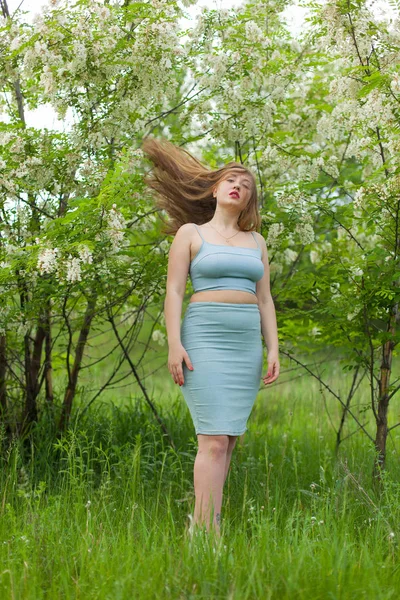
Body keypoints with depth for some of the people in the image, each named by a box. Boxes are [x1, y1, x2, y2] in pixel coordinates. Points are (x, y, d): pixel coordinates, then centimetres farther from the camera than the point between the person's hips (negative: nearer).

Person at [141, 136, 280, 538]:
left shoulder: (256, 242, 17)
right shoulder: (190, 233, 5)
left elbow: (264, 299, 14)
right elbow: (173, 291, -2)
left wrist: (273, 349, 4)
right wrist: (174, 344, -13)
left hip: (246, 344, 5)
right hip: (205, 339, -5)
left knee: (226, 439, 1)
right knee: (214, 438, -15)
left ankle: (200, 523, 6)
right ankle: (208, 533, -17)